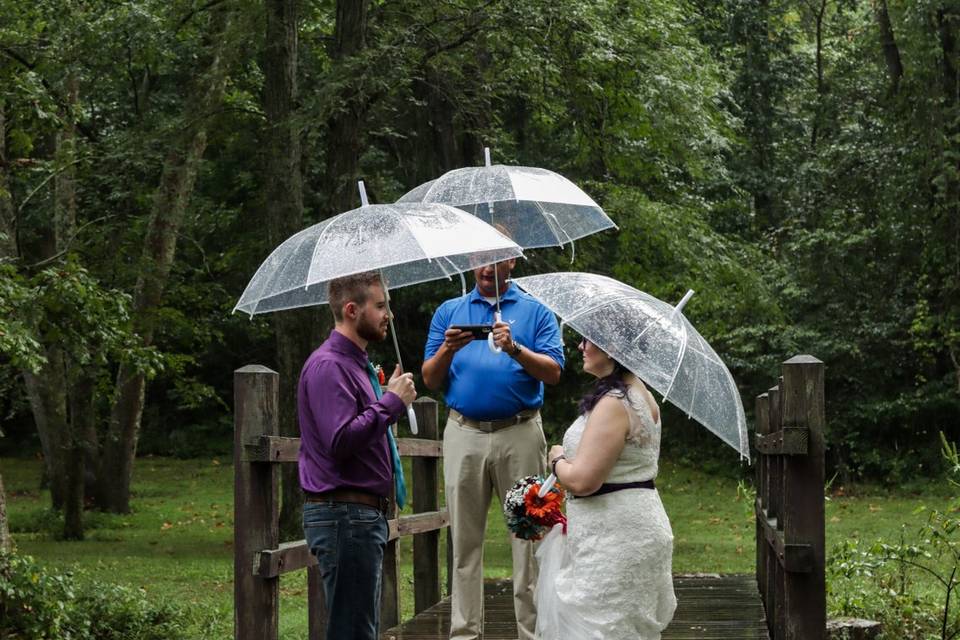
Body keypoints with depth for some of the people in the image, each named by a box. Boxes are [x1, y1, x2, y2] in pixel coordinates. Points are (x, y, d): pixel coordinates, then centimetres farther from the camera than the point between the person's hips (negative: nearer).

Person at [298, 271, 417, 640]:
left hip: (365, 515, 11)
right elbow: (341, 441, -26)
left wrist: (391, 398, 15)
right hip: (344, 516, -11)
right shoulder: (328, 366, -14)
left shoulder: (356, 364, 20)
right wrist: (391, 402, -18)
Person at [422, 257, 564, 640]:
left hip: (520, 434, -2)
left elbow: (553, 372, -3)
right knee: (465, 540, 2)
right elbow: (430, 380, 9)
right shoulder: (449, 312, 15)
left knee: (528, 534, -3)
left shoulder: (535, 312, 9)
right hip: (464, 435, 2)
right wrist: (447, 350, -10)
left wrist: (515, 349, -18)